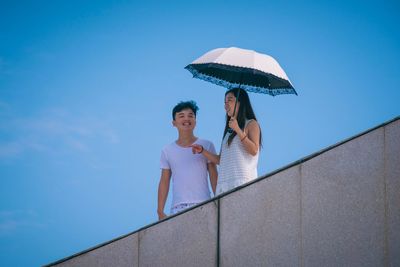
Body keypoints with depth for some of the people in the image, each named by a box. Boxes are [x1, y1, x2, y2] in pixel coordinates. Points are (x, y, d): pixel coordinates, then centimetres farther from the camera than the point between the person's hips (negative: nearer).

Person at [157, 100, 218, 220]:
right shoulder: (167, 151, 14)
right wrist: (160, 211, 6)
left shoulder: (206, 146, 9)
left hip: (203, 205, -1)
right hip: (178, 207, 1)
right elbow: (164, 182, 14)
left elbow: (214, 177, 8)